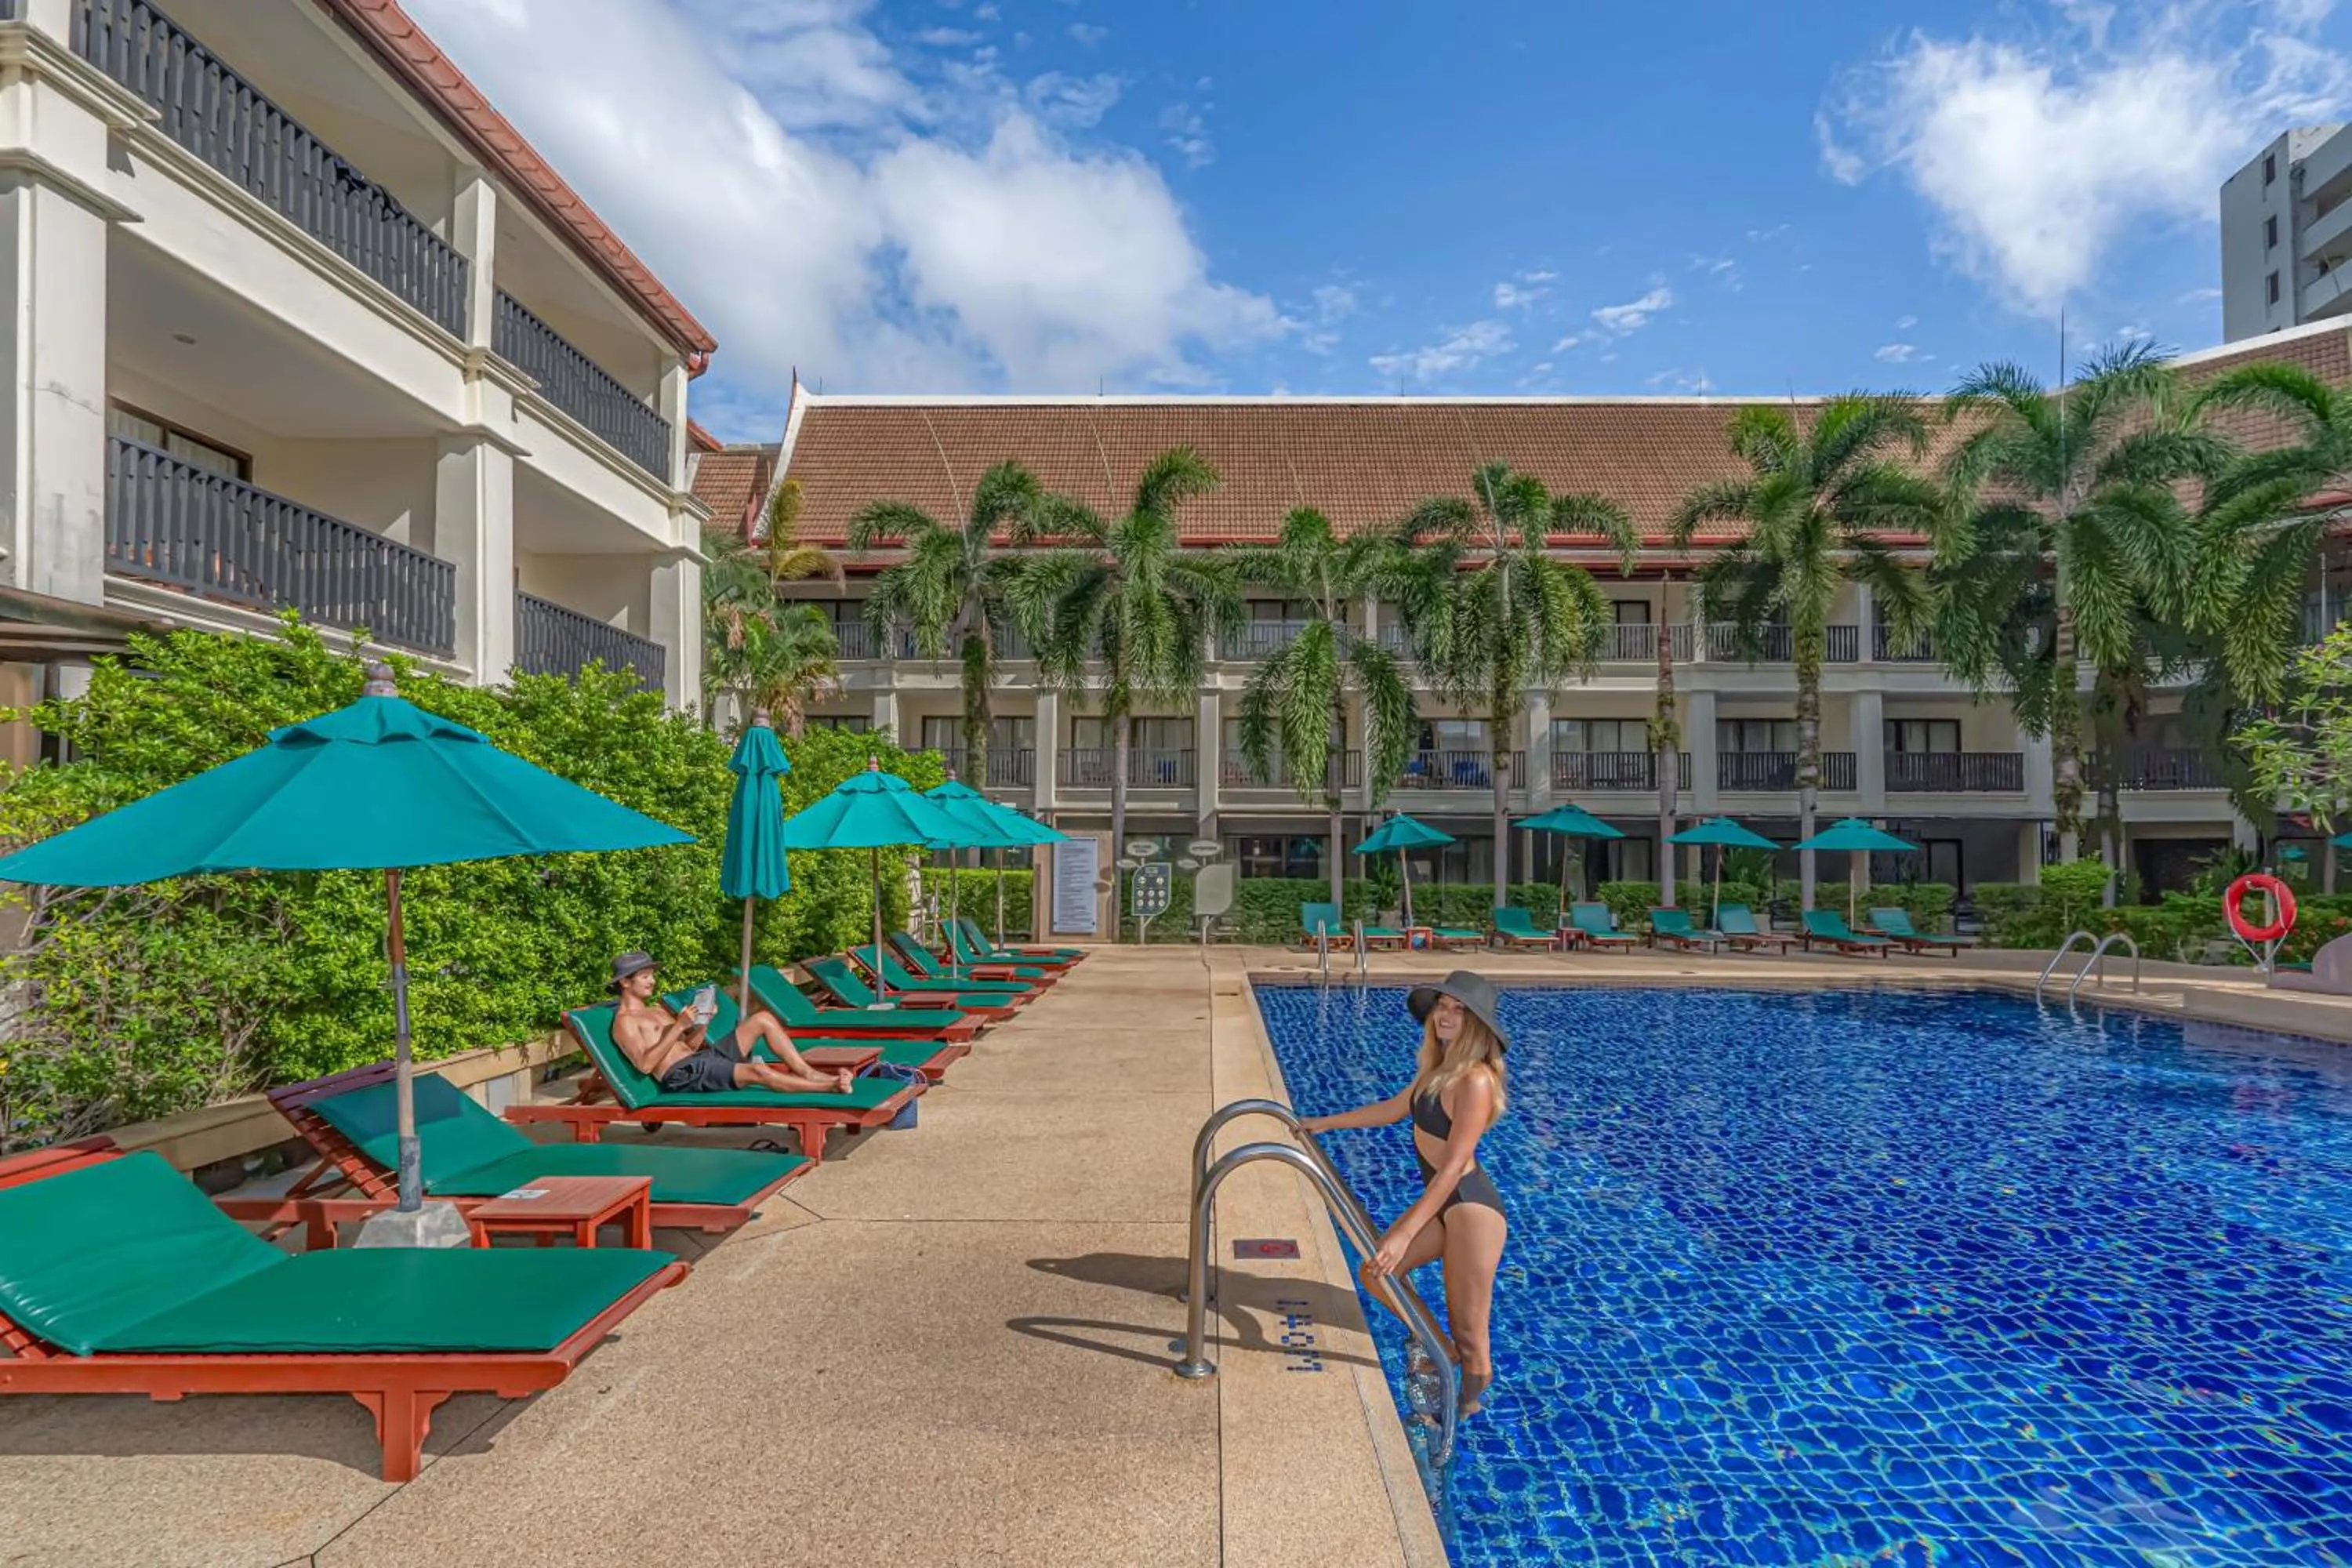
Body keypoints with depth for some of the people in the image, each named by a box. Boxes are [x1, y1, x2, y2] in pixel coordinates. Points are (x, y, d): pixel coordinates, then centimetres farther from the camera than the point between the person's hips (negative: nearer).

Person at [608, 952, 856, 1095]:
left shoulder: (656, 1009, 24)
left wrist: (702, 1022, 1)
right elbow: (644, 1064, -19)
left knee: (763, 1019, -1)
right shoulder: (624, 1021, -3)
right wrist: (678, 1027, -19)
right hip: (684, 1075, -9)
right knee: (758, 1071, -30)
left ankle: (809, 1074, -9)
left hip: (705, 1055, 9)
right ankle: (830, 1087, -24)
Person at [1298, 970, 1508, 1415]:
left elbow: (1452, 1167, -24)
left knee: (1469, 1333, 1)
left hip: (1472, 1208, -9)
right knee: (1376, 1274, 13)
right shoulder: (1438, 1067, 5)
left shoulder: (1474, 1080, -22)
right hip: (1443, 1202, 9)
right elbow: (1393, 1109, 21)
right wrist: (1326, 1122, 25)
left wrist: (1405, 1234, -24)